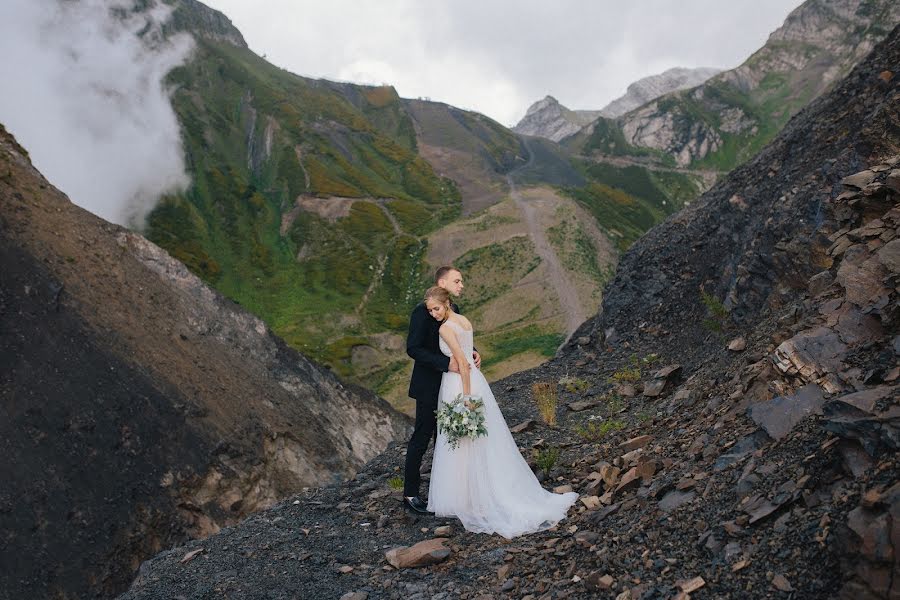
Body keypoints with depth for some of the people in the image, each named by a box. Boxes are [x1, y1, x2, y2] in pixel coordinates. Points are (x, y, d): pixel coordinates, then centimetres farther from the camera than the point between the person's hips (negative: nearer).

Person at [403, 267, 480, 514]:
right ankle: (410, 494, 11)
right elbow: (413, 348, -22)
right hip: (429, 387, -8)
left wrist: (471, 352, -4)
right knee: (421, 438, 0)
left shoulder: (454, 310, 8)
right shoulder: (423, 311, -17)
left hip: (450, 385, 8)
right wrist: (446, 362, -28)